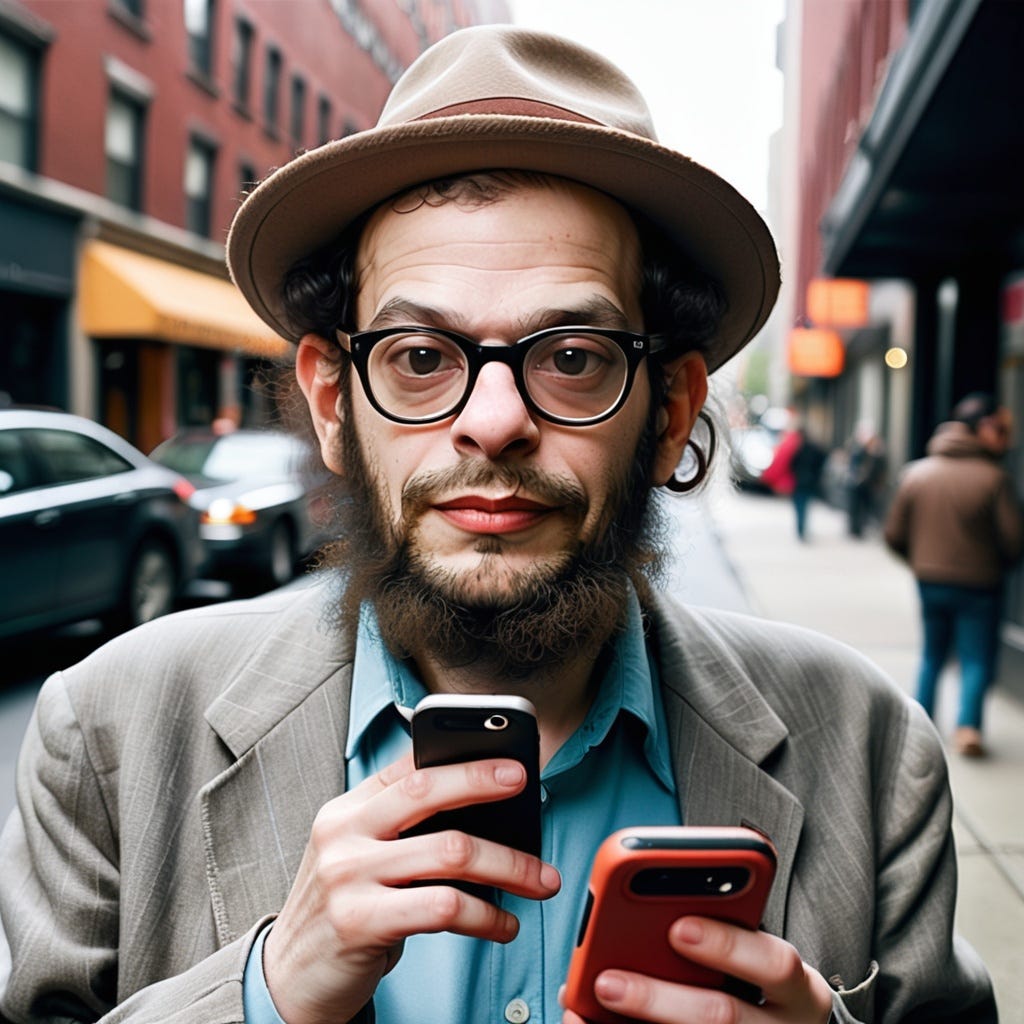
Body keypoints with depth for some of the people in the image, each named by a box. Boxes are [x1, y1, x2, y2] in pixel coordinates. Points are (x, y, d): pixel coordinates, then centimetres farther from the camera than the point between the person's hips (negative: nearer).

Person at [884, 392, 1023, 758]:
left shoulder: (915, 472, -1)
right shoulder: (994, 478, -14)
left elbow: (894, 535, 1)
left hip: (929, 581, 4)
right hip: (979, 586, -4)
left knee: (932, 654, 20)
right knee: (977, 659, 5)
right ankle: (968, 725, -11)